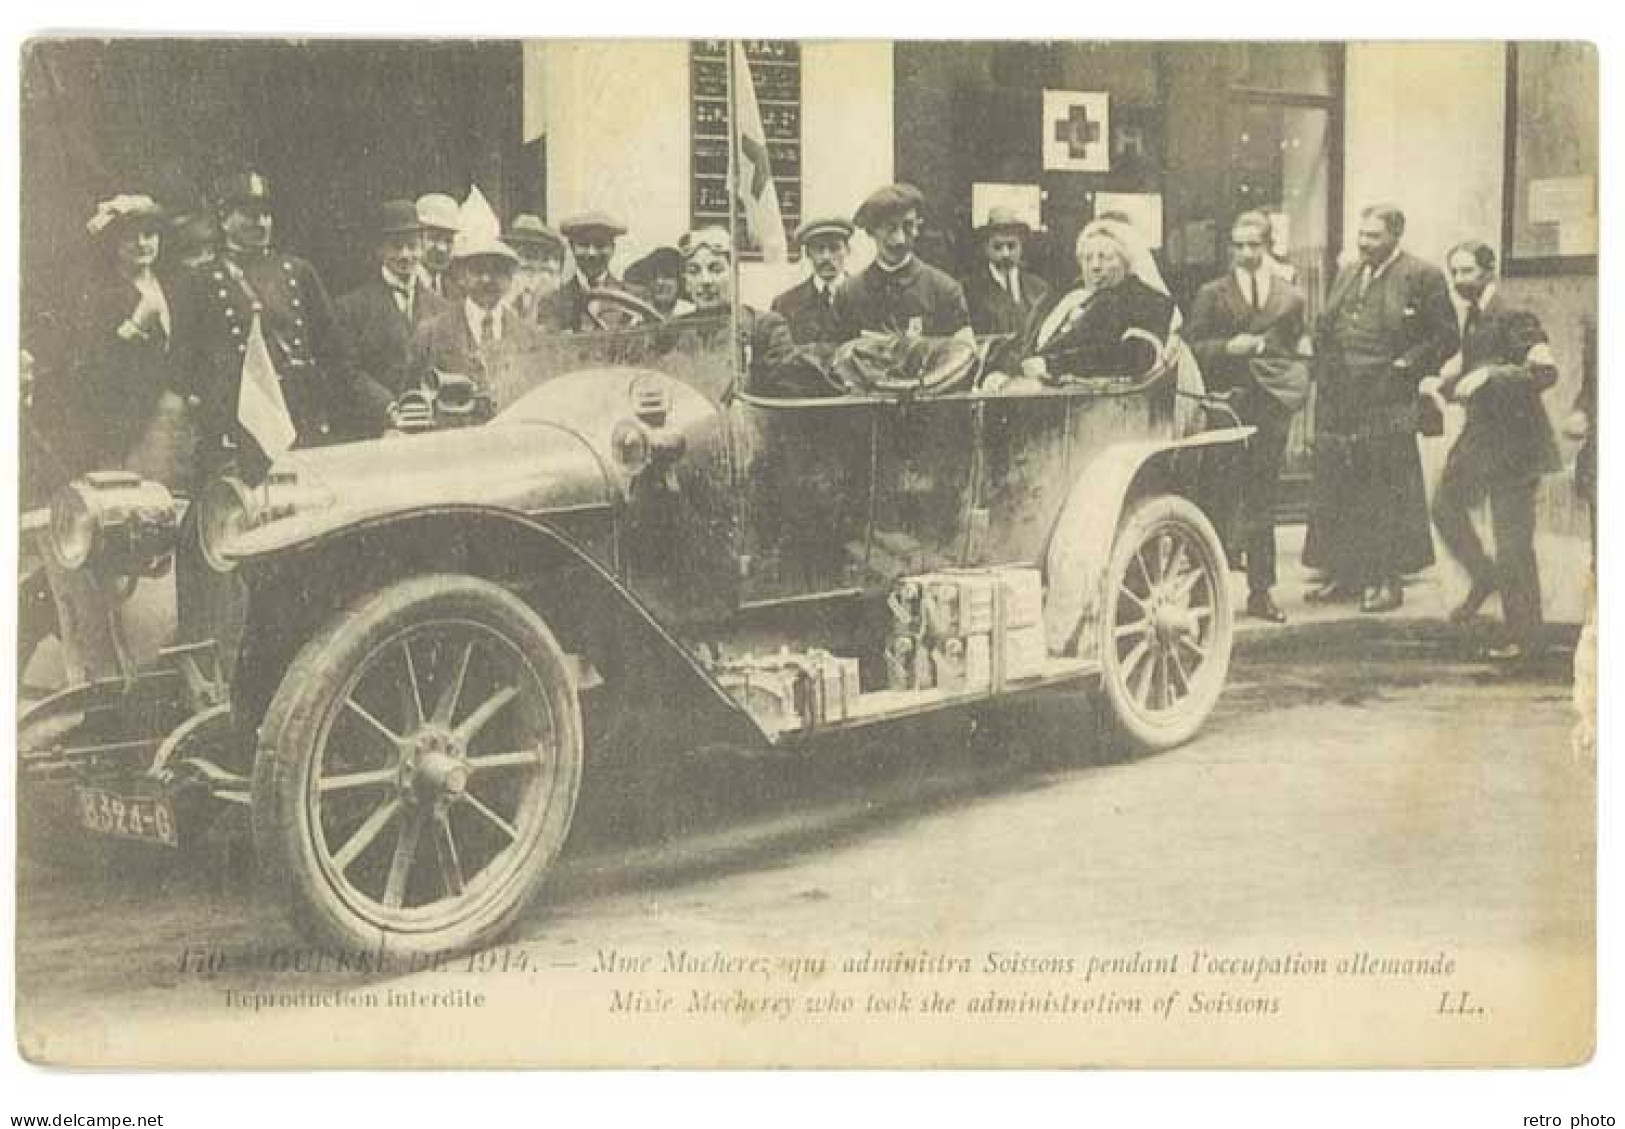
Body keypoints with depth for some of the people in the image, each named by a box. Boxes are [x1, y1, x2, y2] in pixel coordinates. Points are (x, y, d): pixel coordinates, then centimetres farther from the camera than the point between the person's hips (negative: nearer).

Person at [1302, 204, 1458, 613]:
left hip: (1386, 408, -7)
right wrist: (1323, 369, 10)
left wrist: (1408, 366, -12)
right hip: (1337, 404, 7)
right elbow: (1324, 330, 24)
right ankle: (1342, 575, 21)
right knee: (1335, 492, 11)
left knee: (1386, 496, -2)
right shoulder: (1348, 273, 15)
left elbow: (1446, 338, -4)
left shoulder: (1421, 277, -5)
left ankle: (1387, 581, 5)